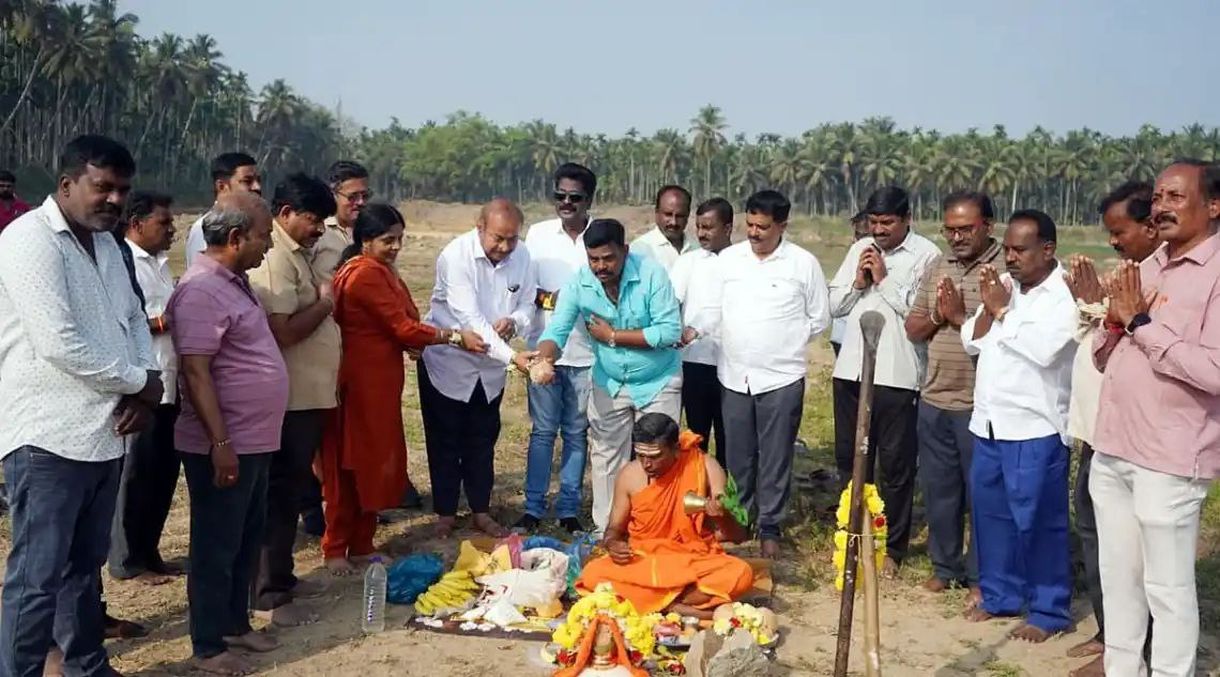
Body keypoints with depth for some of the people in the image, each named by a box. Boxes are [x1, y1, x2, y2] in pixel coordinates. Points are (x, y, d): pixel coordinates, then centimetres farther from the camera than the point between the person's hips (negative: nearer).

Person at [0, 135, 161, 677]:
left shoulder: (105, 243, 13)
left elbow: (133, 317, 17)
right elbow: (59, 344, -23)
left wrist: (147, 385, -2)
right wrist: (140, 380, -12)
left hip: (103, 432, 8)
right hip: (49, 437, -8)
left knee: (86, 562, 19)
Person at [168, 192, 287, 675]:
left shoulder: (234, 281, 11)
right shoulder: (202, 289, -20)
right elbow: (196, 373, -24)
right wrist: (220, 443, -25)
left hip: (254, 441, 10)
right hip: (225, 447, -10)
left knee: (247, 541, 19)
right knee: (216, 547, 3)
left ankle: (236, 624, 33)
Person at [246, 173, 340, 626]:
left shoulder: (295, 253, 14)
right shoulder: (275, 258, -18)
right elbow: (282, 332, -27)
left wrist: (323, 302, 5)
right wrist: (324, 303, -13)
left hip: (308, 395, 10)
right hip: (291, 398, -10)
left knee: (292, 491, 18)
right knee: (281, 495, -2)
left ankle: (281, 576, 30)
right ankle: (269, 596, 7)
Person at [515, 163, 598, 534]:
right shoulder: (538, 233, 3)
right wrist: (547, 299, -12)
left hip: (586, 351, 0)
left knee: (577, 433, 8)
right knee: (542, 431, 6)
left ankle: (569, 510, 18)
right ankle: (533, 508, 14)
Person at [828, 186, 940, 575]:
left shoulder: (926, 255, -6)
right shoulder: (859, 250, 12)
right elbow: (834, 306, 13)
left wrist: (884, 278, -12)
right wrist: (857, 283, -4)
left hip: (898, 375, -5)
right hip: (851, 369, 6)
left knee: (896, 465, 4)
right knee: (850, 458, 14)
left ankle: (893, 547, 15)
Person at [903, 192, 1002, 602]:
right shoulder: (938, 268, 10)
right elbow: (913, 330, 11)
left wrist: (960, 316, -16)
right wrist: (937, 317, -7)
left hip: (980, 406, -6)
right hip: (934, 401, 6)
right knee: (938, 490, 15)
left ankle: (980, 577, 20)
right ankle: (945, 566, 31)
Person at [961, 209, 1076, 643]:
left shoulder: (1065, 295, -12)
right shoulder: (1003, 285, 9)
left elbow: (1043, 348, -26)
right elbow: (971, 341, 8)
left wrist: (1002, 311, -14)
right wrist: (988, 307, -9)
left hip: (1034, 429, -7)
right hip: (988, 422, 7)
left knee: (1037, 520, 1)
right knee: (989, 512, 15)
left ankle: (1048, 612, 13)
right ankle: (999, 594, 29)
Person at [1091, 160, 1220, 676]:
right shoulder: (1143, 270, 13)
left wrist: (1142, 322, -17)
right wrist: (1115, 319, -4)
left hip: (1169, 460, -7)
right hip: (1111, 450, 8)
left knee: (1167, 587, 4)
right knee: (1117, 576, 17)